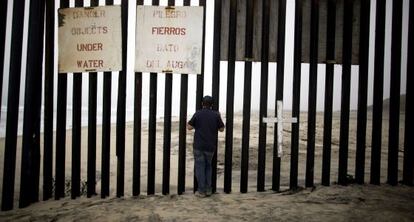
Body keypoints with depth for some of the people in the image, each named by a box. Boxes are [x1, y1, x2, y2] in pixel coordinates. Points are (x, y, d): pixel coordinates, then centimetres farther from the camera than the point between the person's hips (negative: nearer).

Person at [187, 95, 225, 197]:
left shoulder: (198, 113, -5)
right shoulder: (216, 115, -1)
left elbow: (189, 127, -1)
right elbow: (221, 129, 8)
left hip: (199, 146, -2)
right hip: (210, 147, 2)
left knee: (200, 167, 4)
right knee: (208, 166, 17)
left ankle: (201, 191, 6)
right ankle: (208, 189, 15)